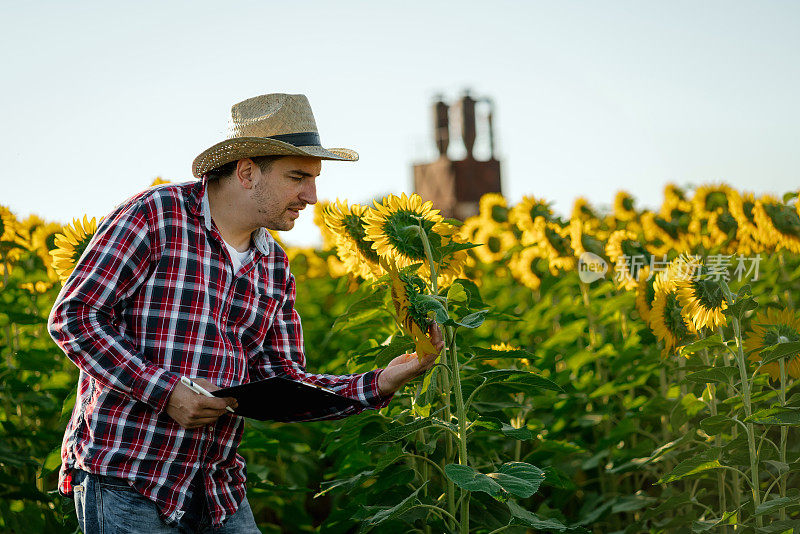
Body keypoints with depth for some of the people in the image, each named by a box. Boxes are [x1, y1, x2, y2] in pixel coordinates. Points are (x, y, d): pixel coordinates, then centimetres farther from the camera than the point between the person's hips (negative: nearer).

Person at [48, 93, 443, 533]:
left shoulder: (274, 266, 11)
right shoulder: (154, 216, -9)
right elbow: (72, 317, -12)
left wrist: (379, 385, -5)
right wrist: (164, 391, -19)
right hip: (125, 478, -6)